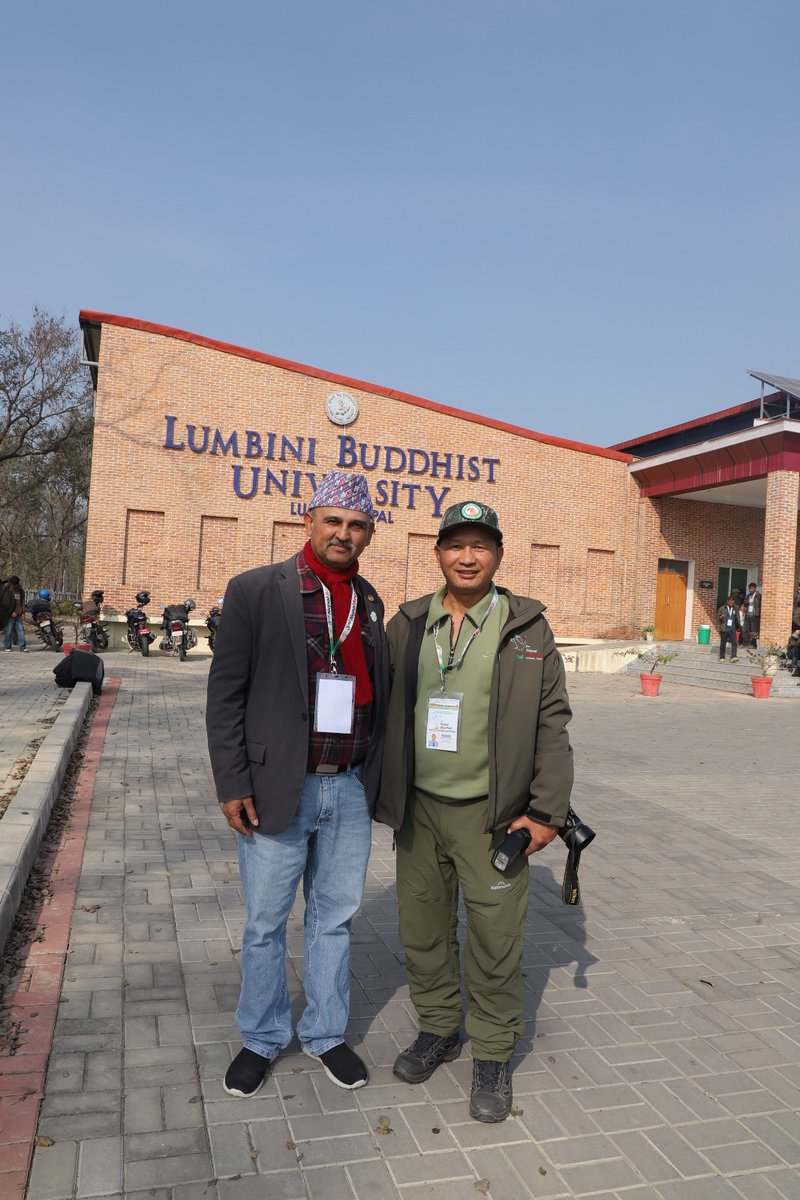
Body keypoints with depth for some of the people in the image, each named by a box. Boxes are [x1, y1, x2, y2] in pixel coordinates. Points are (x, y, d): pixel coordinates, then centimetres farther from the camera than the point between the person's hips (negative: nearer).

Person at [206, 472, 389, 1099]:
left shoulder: (370, 602, 8)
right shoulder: (256, 590, -7)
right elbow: (225, 694, -7)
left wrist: (376, 776, 11)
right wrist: (233, 785, -10)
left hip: (350, 790, 4)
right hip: (278, 789, -4)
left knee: (335, 918, 16)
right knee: (266, 924, 12)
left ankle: (325, 1034, 36)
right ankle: (262, 1039, 34)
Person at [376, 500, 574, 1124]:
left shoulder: (527, 628, -2)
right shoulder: (407, 625, 4)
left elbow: (552, 724, -3)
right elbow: (383, 712, 10)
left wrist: (547, 811, -7)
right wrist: (382, 793, 8)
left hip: (490, 813, -3)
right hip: (419, 807, 3)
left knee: (495, 939, 5)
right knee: (422, 930, 15)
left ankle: (494, 1055, 26)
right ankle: (439, 1029, 37)